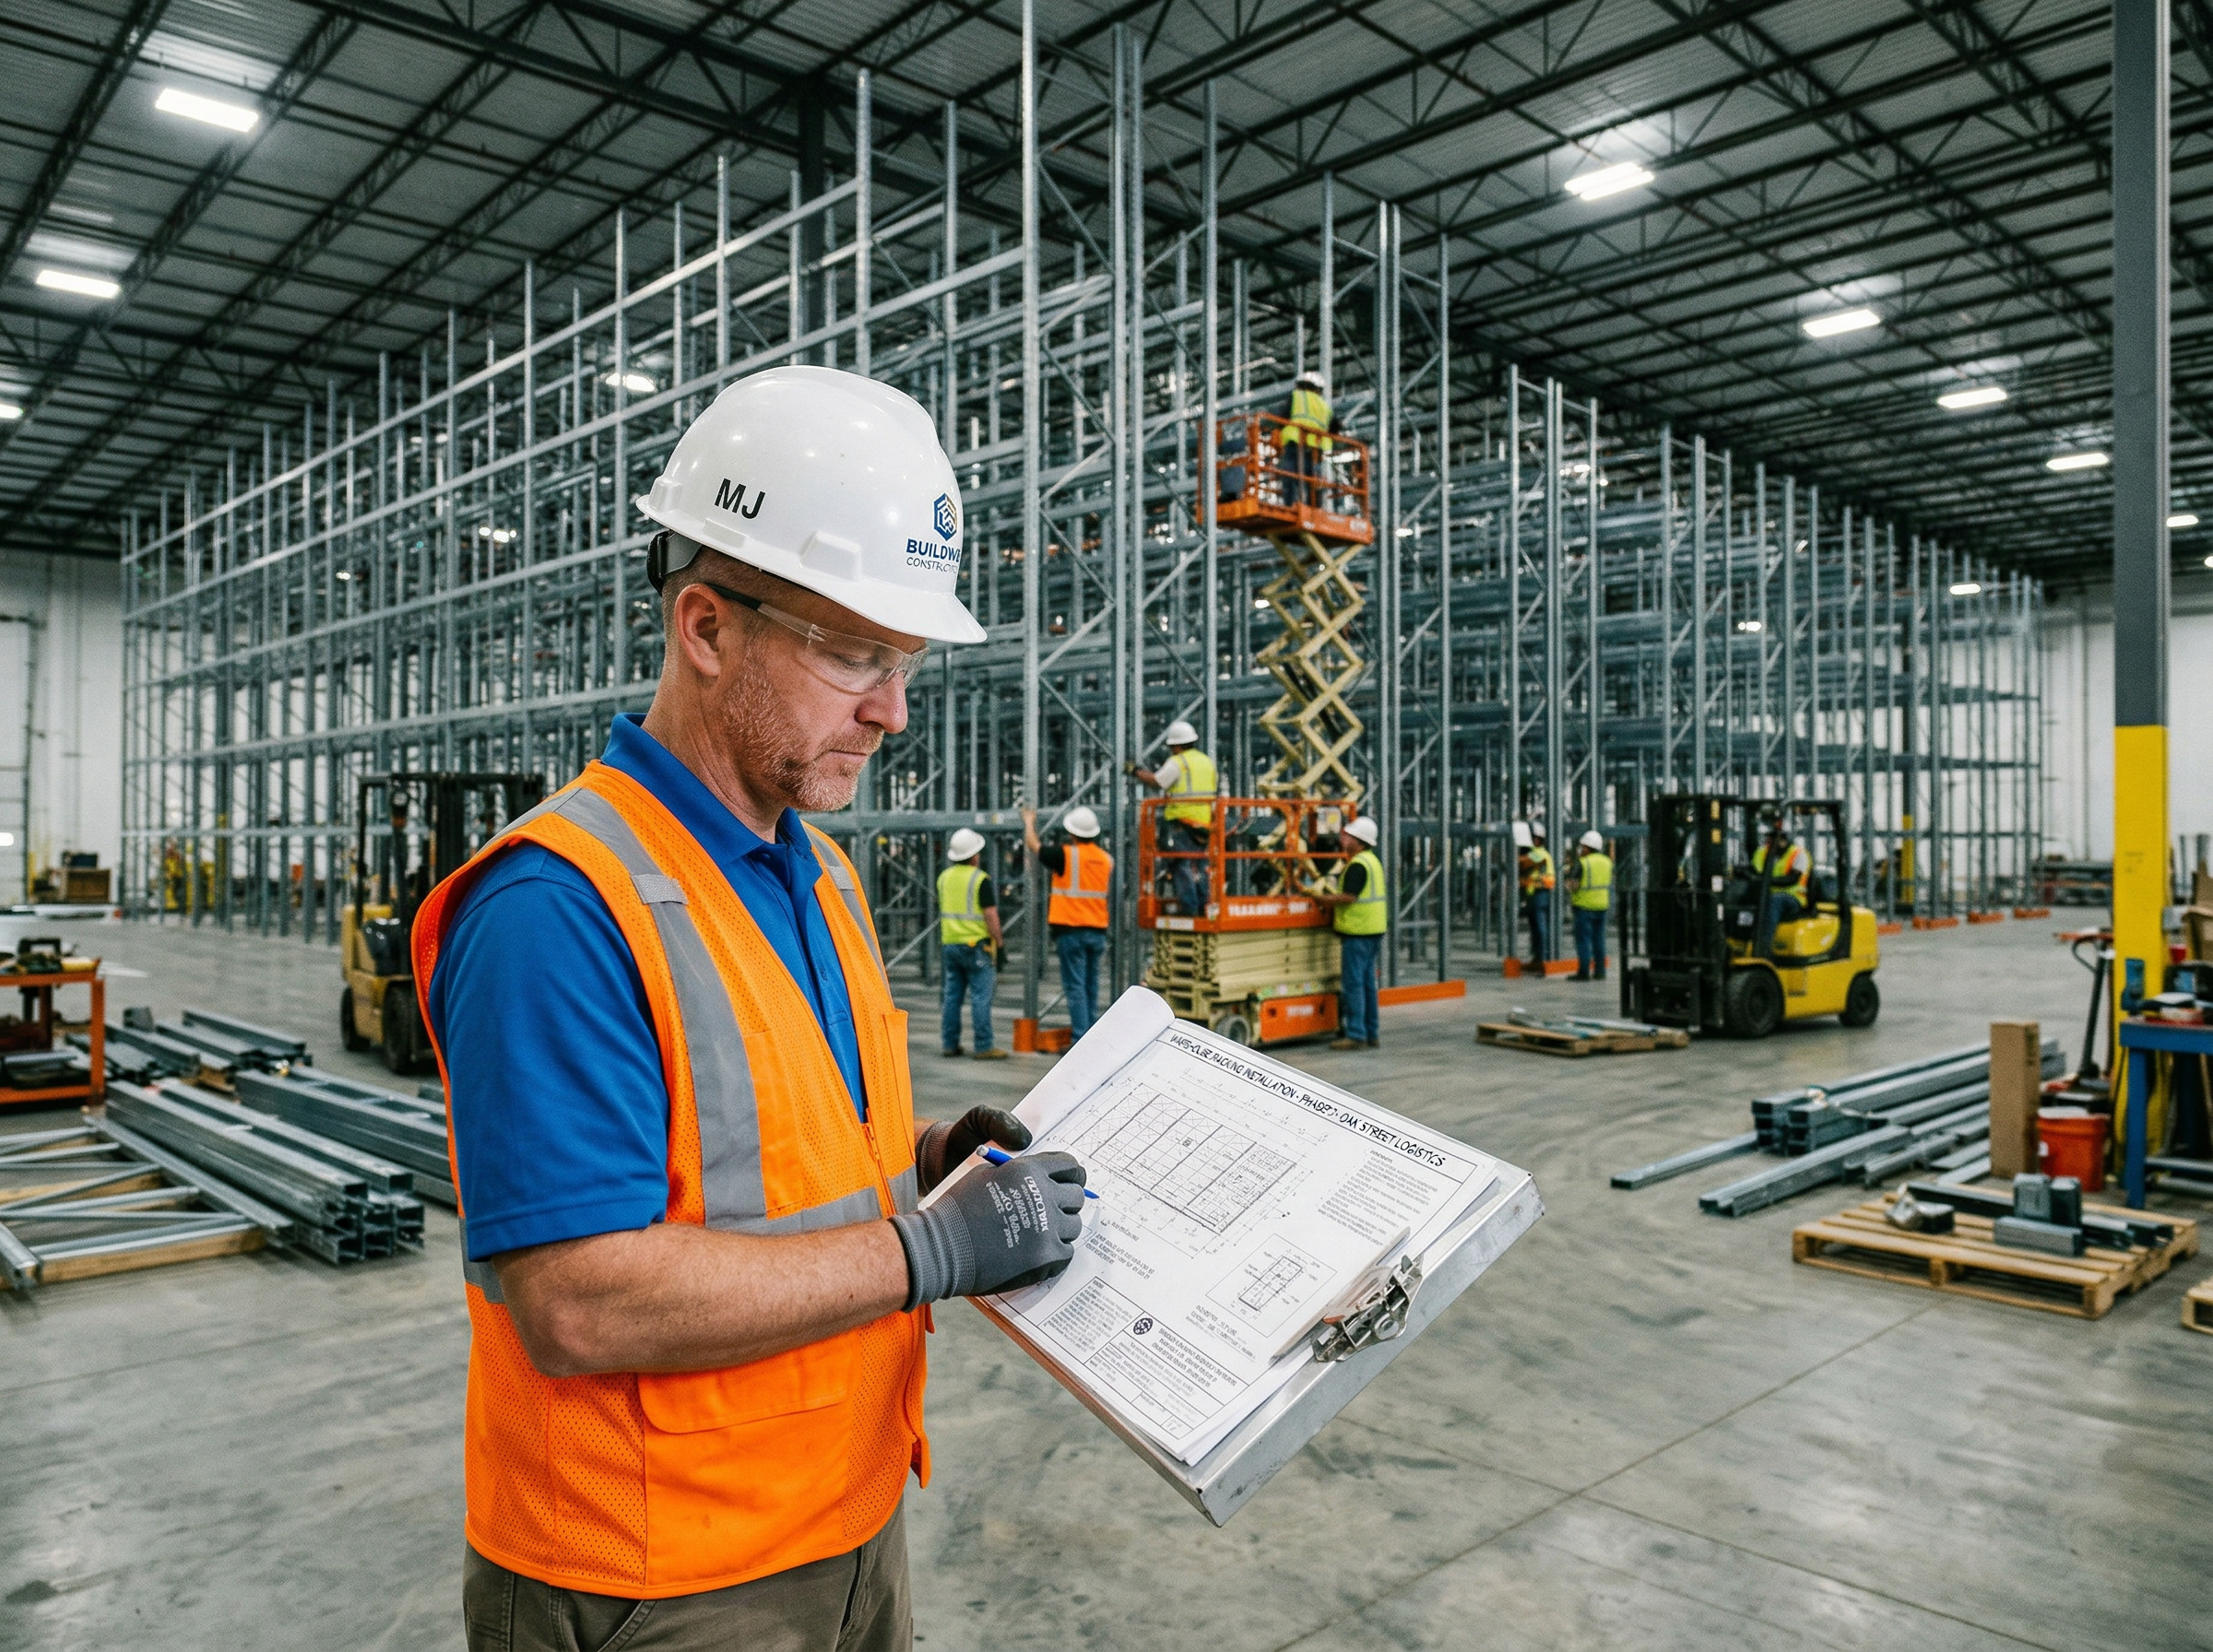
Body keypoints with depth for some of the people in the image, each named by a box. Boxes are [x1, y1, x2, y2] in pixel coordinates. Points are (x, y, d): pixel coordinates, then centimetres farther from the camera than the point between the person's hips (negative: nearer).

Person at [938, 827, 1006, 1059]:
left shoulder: (944, 877, 10)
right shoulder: (980, 879, -12)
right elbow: (990, 914, -15)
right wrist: (998, 940, -6)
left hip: (949, 943, 7)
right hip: (976, 944, -7)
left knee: (952, 995, 11)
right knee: (981, 996, -5)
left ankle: (950, 1043, 13)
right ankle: (984, 1047, -5)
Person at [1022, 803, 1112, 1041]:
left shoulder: (1066, 855, -10)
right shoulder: (1106, 859, 7)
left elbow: (1034, 845, 4)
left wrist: (1029, 821, 20)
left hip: (1071, 930, -6)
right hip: (1098, 931, 6)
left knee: (1075, 986, -5)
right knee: (1091, 987, 13)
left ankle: (1081, 1038, -9)